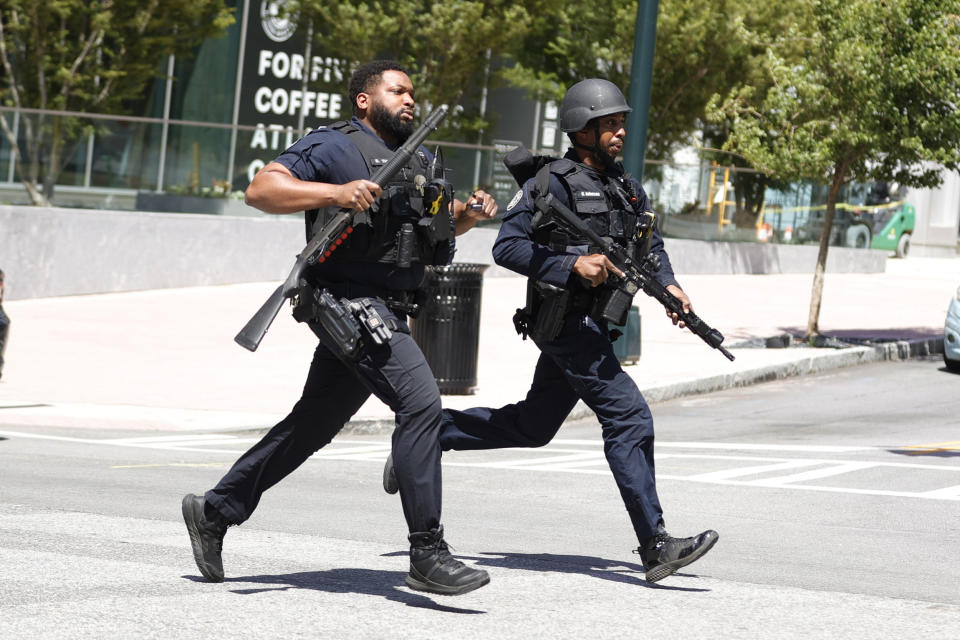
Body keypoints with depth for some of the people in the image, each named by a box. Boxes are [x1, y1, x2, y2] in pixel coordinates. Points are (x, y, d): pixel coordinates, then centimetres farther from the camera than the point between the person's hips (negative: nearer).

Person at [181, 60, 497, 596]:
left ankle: (214, 512, 29)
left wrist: (468, 214, 8)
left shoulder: (419, 160, 19)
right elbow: (261, 189, -13)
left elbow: (438, 222, 31)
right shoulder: (334, 146, -5)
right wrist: (335, 193, -25)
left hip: (387, 312, 9)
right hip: (348, 304, -9)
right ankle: (427, 555, -22)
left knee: (313, 425, 15)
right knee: (421, 401, -22)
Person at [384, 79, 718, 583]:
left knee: (532, 427, 19)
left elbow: (651, 244, 21)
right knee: (628, 417, -15)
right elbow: (507, 246, -15)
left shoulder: (625, 186, 12)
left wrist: (669, 286, 2)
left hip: (590, 326, 9)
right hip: (566, 321, -9)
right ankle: (656, 546, -14)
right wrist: (573, 264, -25)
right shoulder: (554, 183, -12)